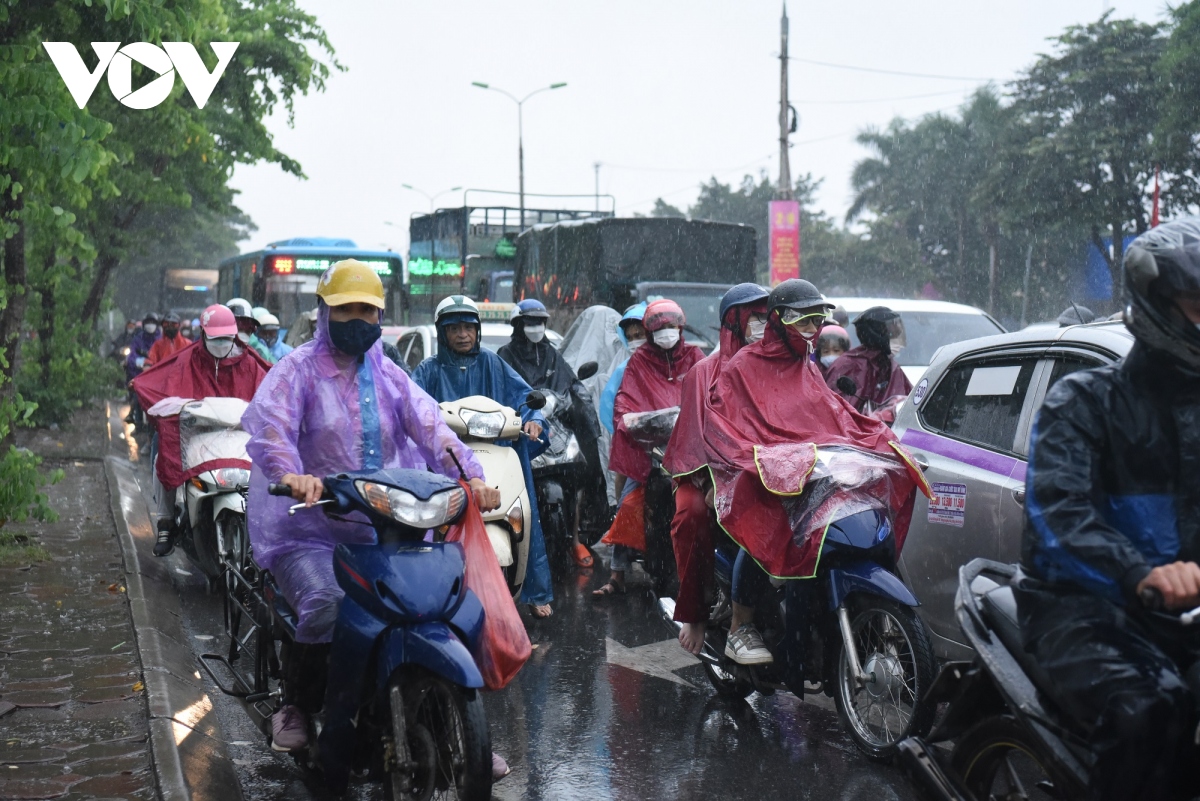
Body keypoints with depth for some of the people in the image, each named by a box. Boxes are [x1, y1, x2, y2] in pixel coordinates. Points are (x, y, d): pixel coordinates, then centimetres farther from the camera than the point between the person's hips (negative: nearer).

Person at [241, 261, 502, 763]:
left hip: (386, 530, 4)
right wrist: (290, 474, -40)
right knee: (326, 605, -30)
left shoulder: (389, 376, 16)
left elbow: (430, 427, 1)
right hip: (308, 532, -4)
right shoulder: (298, 370, 2)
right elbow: (269, 424, -18)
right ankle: (295, 707, -4)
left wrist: (470, 476, -18)